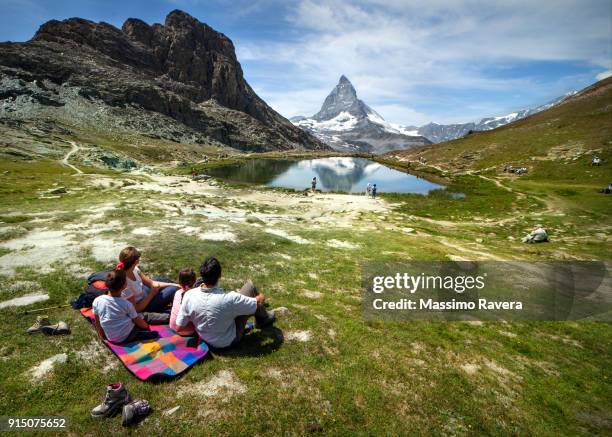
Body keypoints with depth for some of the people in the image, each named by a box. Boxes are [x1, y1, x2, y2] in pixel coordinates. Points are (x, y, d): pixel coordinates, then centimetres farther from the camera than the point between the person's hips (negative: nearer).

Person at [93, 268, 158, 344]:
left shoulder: (97, 301, -13)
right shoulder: (126, 304, -20)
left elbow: (97, 322, 0)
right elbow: (138, 321, -6)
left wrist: (102, 336, 17)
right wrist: (146, 326, 14)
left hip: (110, 338, 4)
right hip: (126, 337, -4)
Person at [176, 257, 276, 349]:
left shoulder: (189, 295, -25)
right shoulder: (229, 299, -36)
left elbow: (179, 327, -12)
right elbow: (258, 302, -20)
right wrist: (261, 297, 4)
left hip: (205, 339, 4)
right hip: (229, 340, -4)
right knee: (250, 286, -2)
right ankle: (263, 318, 24)